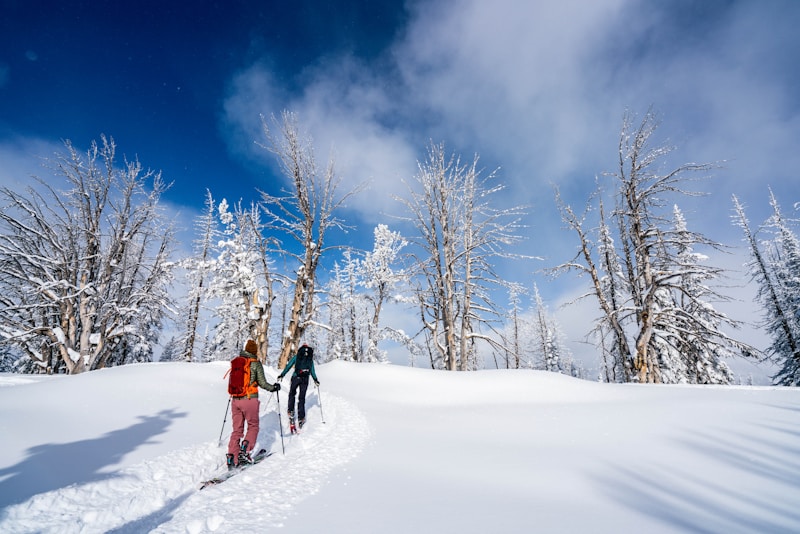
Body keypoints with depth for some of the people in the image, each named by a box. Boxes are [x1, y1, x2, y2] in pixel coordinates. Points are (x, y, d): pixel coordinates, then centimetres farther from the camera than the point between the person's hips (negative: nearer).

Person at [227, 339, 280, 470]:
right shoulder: (256, 363, -7)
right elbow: (262, 383, -7)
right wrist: (274, 387, 10)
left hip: (235, 400, 4)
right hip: (250, 399, -4)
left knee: (237, 429, 12)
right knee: (253, 426, 11)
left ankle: (232, 457, 4)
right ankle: (245, 449, -6)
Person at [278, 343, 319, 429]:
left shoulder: (296, 356, 7)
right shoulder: (310, 358, 12)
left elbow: (288, 366, 2)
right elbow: (312, 371, 14)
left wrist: (281, 375, 7)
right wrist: (315, 380, 22)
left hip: (296, 377, -2)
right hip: (305, 379, 2)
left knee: (292, 394, 19)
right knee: (301, 398, 8)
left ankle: (291, 411, 7)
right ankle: (301, 417, 6)